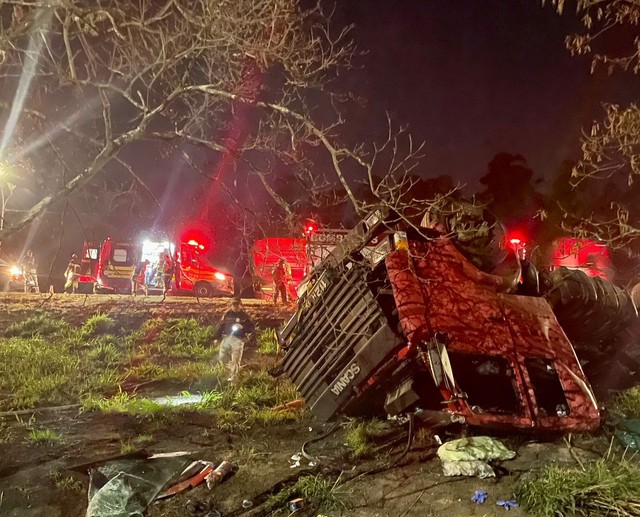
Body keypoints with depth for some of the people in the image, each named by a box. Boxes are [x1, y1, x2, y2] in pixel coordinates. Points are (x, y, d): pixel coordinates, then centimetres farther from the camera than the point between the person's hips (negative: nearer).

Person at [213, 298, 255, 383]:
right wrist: (216, 337, 8)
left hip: (238, 340, -3)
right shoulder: (227, 314, 10)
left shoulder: (244, 316, 3)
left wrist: (243, 327, -17)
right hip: (226, 338, 3)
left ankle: (233, 377, 5)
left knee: (235, 360, -6)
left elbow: (252, 328, 0)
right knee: (222, 357, 1)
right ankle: (231, 369, 26)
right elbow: (221, 326, 13)